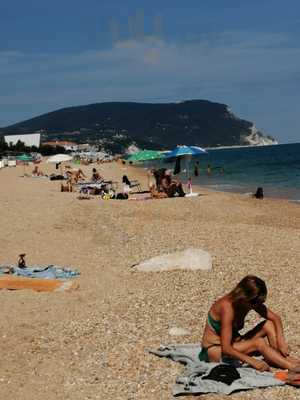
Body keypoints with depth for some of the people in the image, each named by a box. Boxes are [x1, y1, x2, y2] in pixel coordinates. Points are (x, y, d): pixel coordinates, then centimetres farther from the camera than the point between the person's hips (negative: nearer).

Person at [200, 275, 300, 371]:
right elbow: (226, 348, -32)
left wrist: (280, 340, -17)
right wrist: (251, 361, -37)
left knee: (268, 324, -8)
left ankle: (285, 359, -18)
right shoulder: (228, 307, -30)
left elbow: (276, 318, 0)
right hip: (214, 350, -8)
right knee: (259, 343, -28)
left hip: (233, 345, 8)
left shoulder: (252, 302, -8)